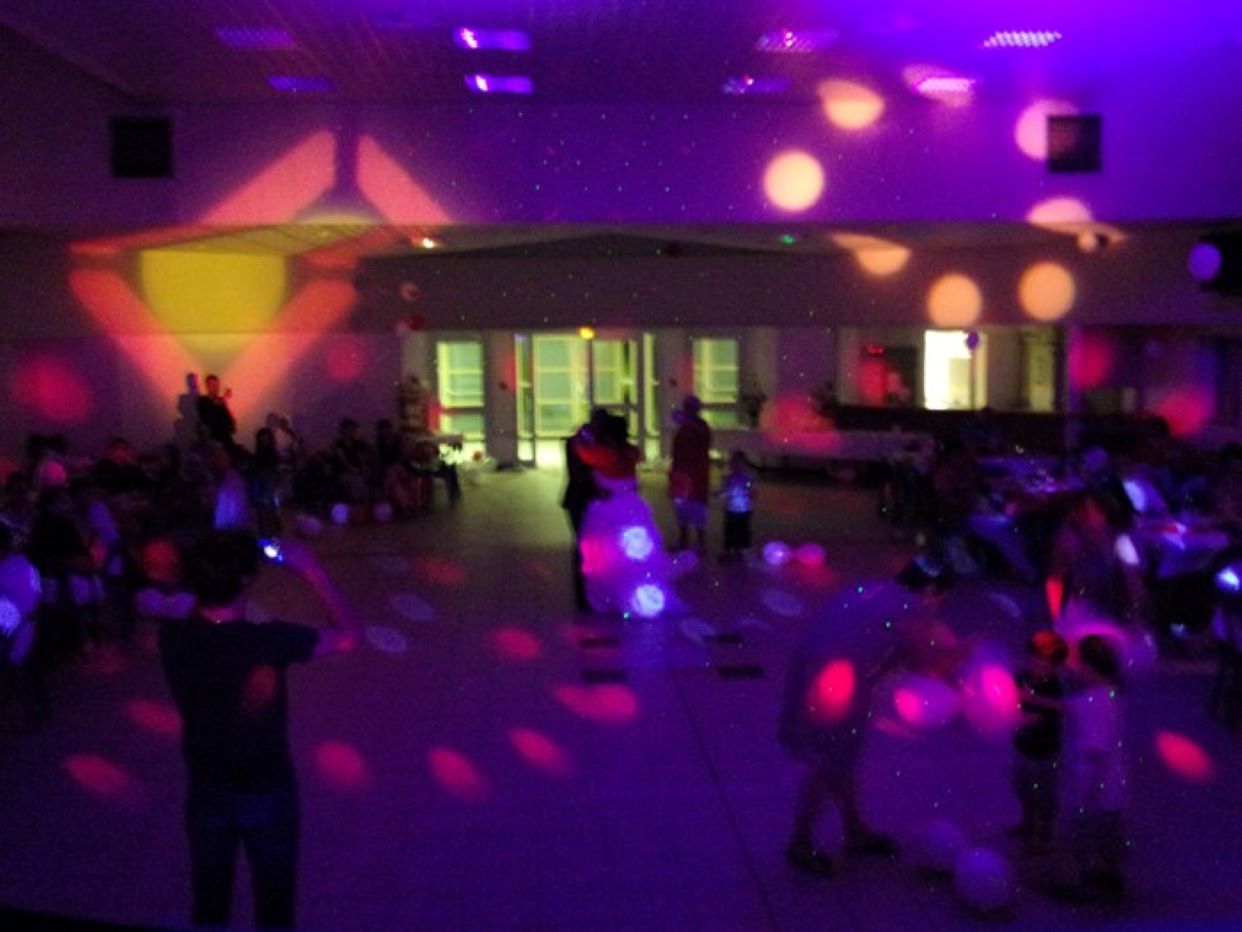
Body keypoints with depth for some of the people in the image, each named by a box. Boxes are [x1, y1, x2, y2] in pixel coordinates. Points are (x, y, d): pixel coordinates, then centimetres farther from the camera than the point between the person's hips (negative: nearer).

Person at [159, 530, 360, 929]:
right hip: (266, 791, -3)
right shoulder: (270, 641, -28)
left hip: (206, 791, 3)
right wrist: (312, 569, -12)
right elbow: (348, 636, -12)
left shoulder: (173, 638, -18)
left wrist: (217, 555, -3)